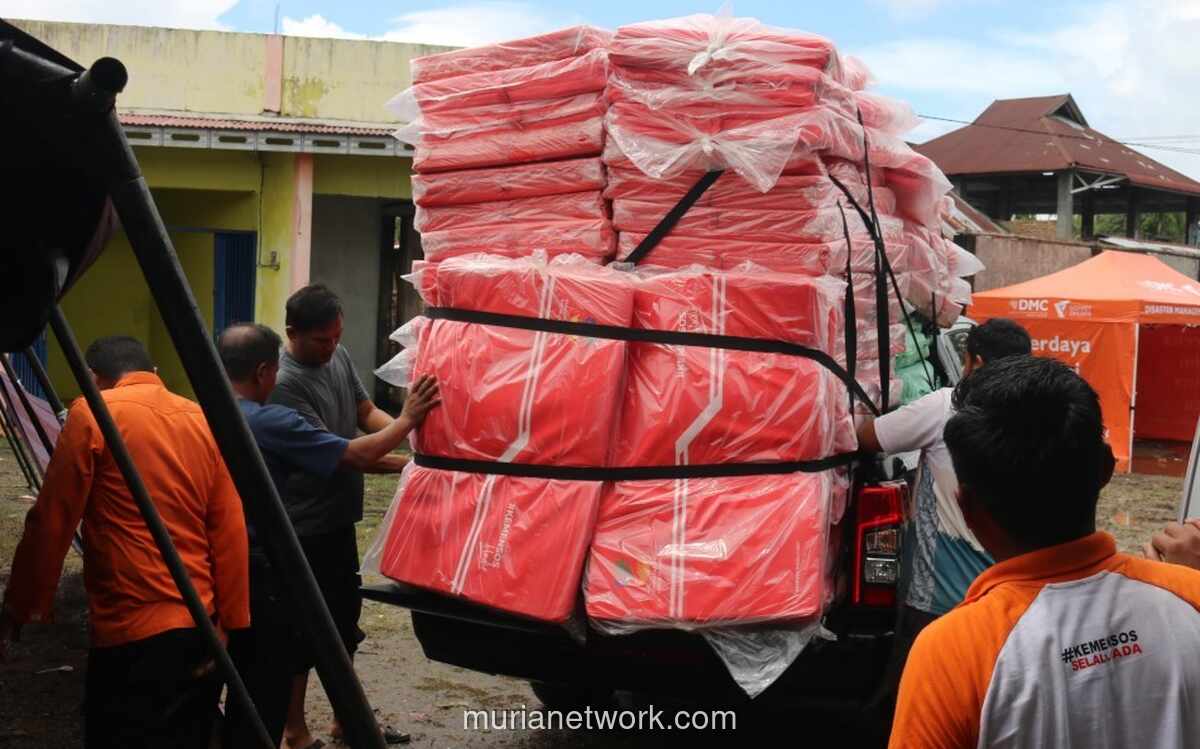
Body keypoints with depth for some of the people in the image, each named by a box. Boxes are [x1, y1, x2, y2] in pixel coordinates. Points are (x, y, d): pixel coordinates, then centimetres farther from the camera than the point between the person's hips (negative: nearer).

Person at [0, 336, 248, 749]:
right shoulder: (204, 421, 10)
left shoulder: (91, 414, -5)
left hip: (133, 632, -6)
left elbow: (50, 524, -5)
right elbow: (231, 533, 5)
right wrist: (231, 627, 6)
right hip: (204, 626, 6)